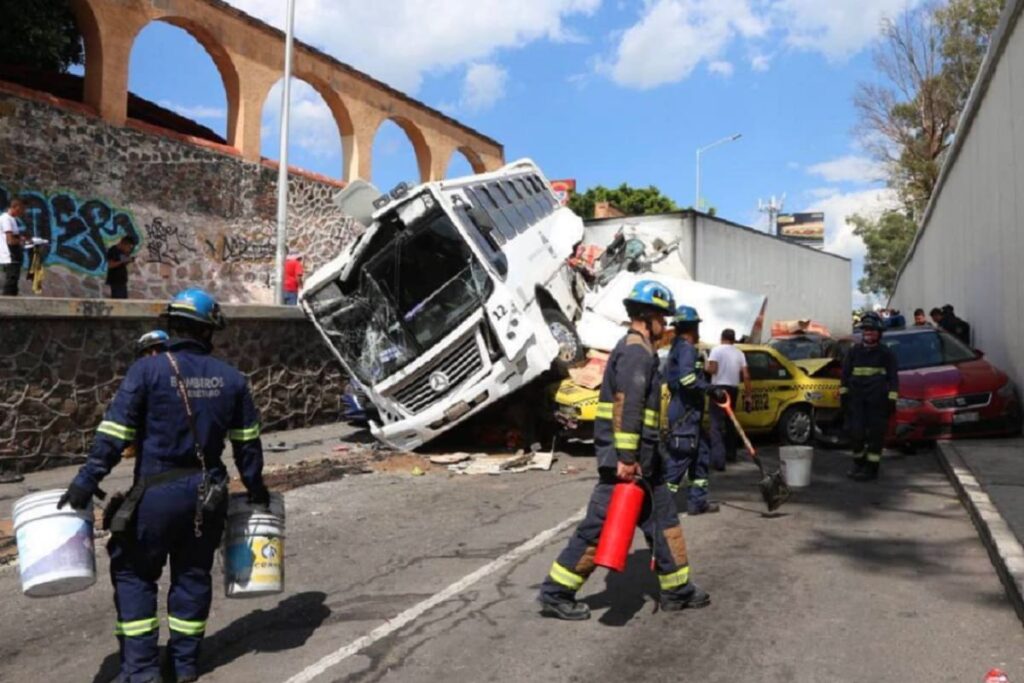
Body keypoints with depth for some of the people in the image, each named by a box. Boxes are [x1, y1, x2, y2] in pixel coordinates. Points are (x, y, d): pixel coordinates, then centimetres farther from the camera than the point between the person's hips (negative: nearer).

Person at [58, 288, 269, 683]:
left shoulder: (147, 370, -7)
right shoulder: (231, 377, 3)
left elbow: (114, 432, -12)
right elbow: (247, 442, 8)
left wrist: (86, 481, -5)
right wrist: (255, 488, 18)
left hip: (158, 492, -3)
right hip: (209, 494, 4)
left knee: (134, 573, 13)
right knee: (193, 576, 16)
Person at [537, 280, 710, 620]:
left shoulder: (634, 349, 19)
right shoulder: (637, 352, -14)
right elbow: (627, 407, -23)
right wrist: (627, 458, -26)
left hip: (640, 457, 11)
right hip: (629, 456, -11)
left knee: (662, 518, 15)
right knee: (600, 525, -4)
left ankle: (676, 590, 25)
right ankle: (556, 592, 6)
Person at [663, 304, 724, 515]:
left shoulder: (679, 347, 19)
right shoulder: (686, 348, -13)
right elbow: (687, 378, -26)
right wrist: (712, 390, -22)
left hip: (688, 412, 11)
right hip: (685, 412, -11)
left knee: (701, 452, 15)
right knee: (681, 456, -9)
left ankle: (697, 500, 20)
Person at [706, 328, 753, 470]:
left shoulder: (717, 349, -5)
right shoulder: (739, 353, 9)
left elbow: (712, 369, -16)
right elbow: (746, 376, 4)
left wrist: (707, 367, 8)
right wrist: (748, 395, 7)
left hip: (719, 388, -5)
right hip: (733, 389, 6)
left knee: (717, 424, -10)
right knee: (729, 421, 22)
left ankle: (718, 459, -22)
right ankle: (730, 454, 34)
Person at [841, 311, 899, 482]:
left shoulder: (886, 353, 4)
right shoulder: (854, 352, 12)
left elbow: (893, 378, 3)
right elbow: (845, 374, 15)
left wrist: (892, 399, -3)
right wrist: (843, 393, 9)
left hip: (877, 402, -3)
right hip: (856, 399, 3)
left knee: (875, 434, 0)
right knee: (855, 431, 0)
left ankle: (871, 468, 7)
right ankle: (858, 463, 19)